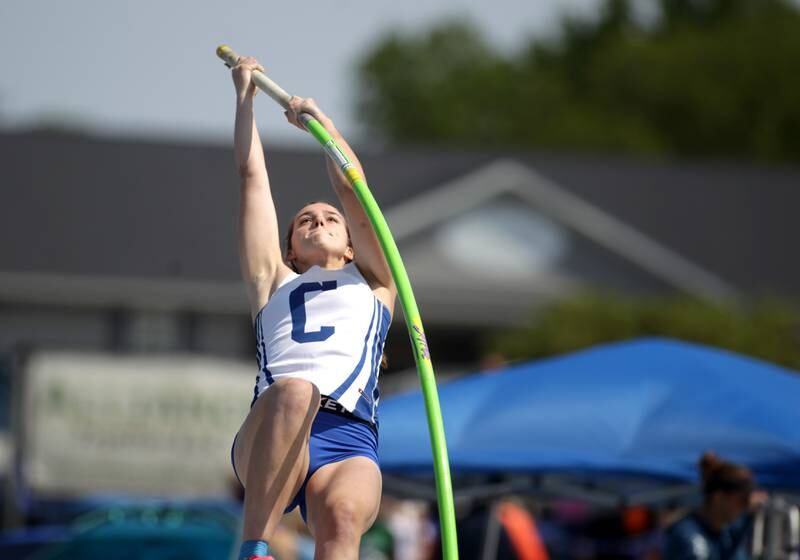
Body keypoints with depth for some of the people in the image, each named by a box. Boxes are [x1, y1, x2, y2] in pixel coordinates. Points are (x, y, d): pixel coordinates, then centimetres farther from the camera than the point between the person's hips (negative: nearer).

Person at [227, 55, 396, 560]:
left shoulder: (373, 284, 35)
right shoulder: (275, 285, 36)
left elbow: (353, 194, 24)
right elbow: (253, 178, 37)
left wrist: (323, 122, 21)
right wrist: (246, 96, 40)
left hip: (350, 440, 0)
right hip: (269, 441, 0)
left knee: (341, 516, -35)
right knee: (294, 391, -37)